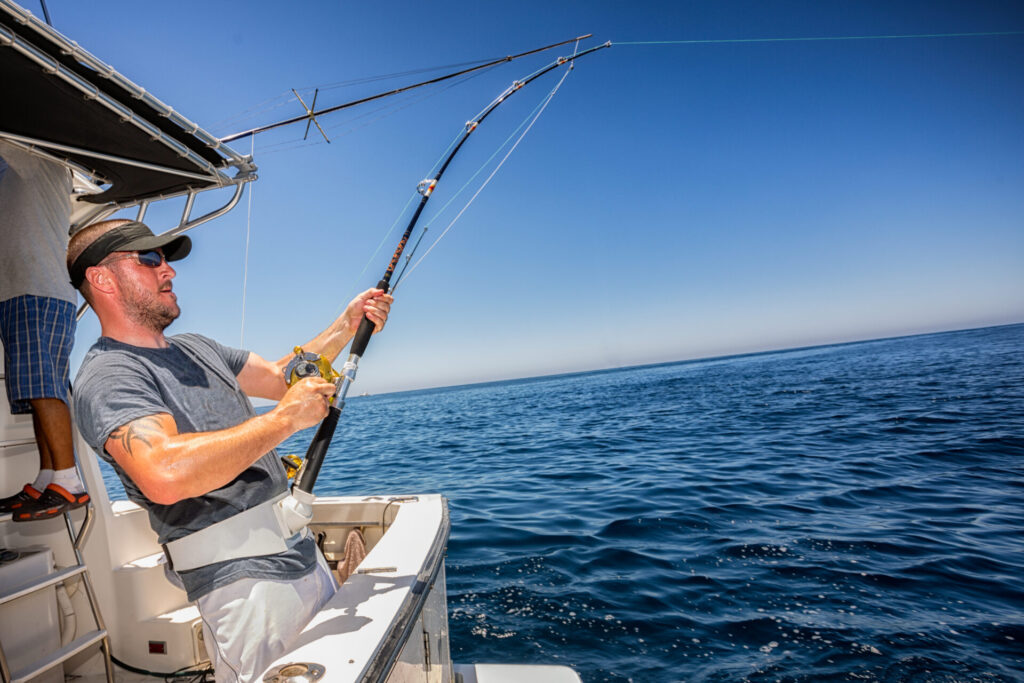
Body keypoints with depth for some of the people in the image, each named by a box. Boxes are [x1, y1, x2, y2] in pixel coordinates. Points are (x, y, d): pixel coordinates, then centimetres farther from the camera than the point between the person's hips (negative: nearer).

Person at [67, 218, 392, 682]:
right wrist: (285, 419, -24)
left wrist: (347, 325, 8)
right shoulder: (105, 377, -14)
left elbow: (278, 377, 20)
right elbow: (164, 475, -31)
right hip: (244, 581, -8)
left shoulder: (197, 349, 14)